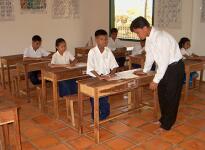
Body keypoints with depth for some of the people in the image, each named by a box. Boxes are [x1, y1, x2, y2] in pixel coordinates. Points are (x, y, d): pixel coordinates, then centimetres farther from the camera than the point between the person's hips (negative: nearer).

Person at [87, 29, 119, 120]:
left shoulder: (108, 51, 1)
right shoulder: (92, 52, -12)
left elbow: (114, 66, 1)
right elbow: (90, 68, -18)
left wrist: (111, 74, -16)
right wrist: (99, 77, -28)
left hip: (106, 79, 4)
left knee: (105, 100, 11)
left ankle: (104, 117, 28)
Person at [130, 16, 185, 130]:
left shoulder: (161, 38, -29)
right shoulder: (149, 37, -3)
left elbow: (164, 61, -28)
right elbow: (150, 55, 11)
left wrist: (156, 81, -24)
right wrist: (145, 71, 17)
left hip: (175, 67, -8)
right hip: (164, 67, 9)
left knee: (171, 96, 2)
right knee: (162, 94, 16)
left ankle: (166, 125, 16)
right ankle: (164, 119, 34)